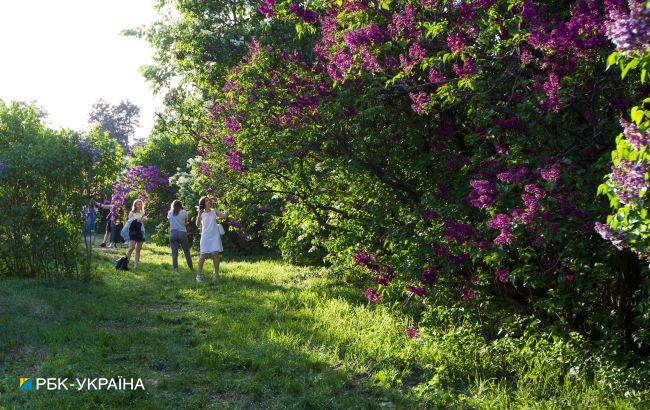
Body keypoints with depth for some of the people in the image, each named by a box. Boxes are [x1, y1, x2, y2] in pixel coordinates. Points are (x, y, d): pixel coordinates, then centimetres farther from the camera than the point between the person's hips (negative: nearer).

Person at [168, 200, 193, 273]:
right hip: (182, 233, -1)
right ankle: (191, 268, 18)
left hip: (173, 233, 1)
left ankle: (175, 269, -4)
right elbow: (186, 223, 8)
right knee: (186, 251, 9)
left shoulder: (170, 213, 5)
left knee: (174, 252, 2)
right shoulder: (184, 212, 1)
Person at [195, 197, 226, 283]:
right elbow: (198, 225, -8)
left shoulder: (214, 212, 6)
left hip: (215, 236, 1)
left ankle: (216, 274, 6)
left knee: (215, 254, -4)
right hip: (206, 237, -1)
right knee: (203, 255, -2)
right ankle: (199, 275, 6)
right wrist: (199, 216, -20)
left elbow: (224, 215, 1)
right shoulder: (202, 214, 1)